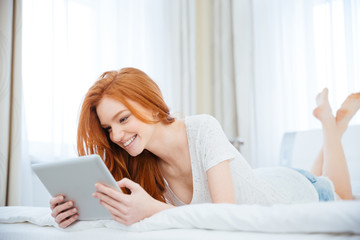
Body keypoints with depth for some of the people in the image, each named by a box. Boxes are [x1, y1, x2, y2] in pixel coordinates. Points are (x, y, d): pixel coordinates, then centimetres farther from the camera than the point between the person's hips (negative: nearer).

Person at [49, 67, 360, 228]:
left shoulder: (203, 129, -40)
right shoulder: (141, 164, -23)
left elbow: (228, 214, -45)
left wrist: (152, 209, -59)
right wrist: (77, 209, -42)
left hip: (298, 192, -4)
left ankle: (332, 120, 41)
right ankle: (326, 117, 46)